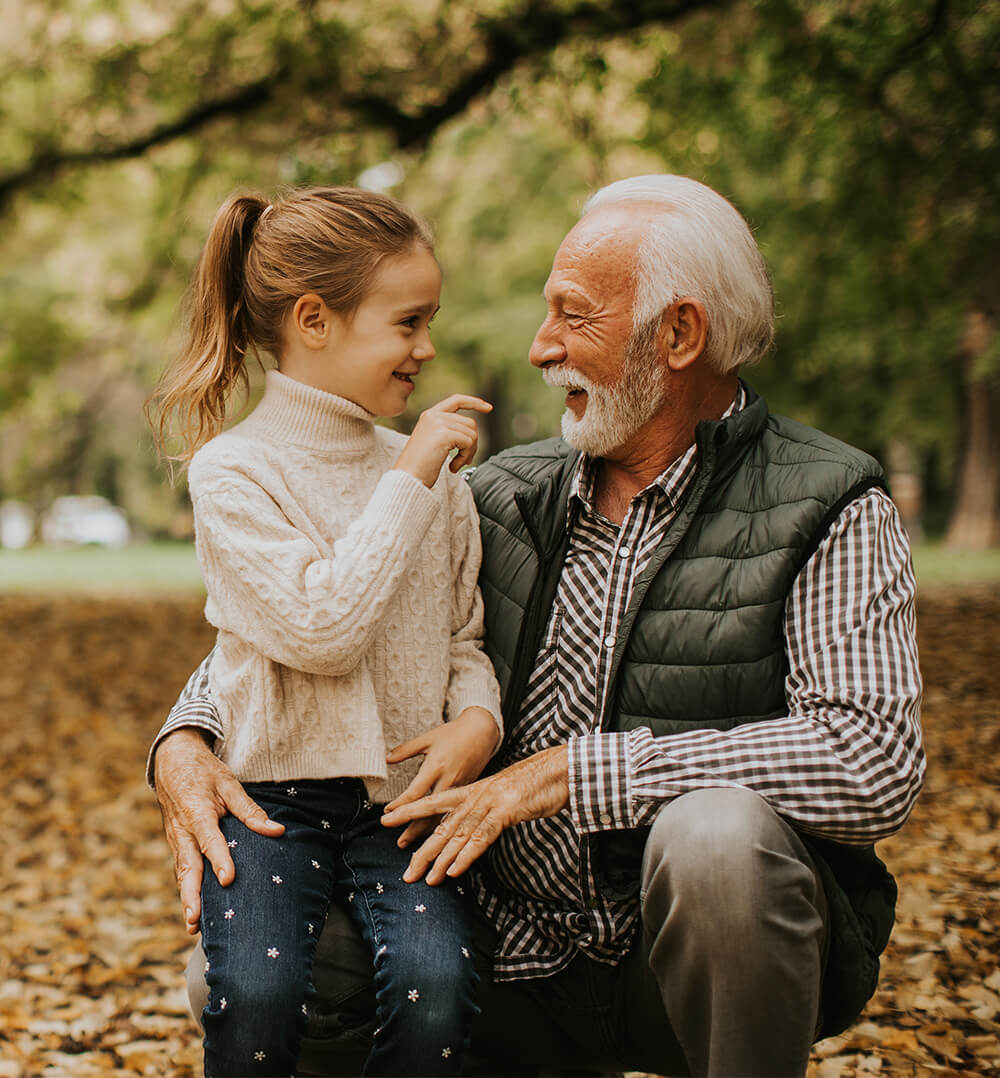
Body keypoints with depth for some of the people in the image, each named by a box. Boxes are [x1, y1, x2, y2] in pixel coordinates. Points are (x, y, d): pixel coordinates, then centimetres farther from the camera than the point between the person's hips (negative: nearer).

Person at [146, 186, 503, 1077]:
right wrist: (409, 481, -14)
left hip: (403, 801, 3)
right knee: (257, 990, -26)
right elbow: (322, 630, -18)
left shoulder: (435, 476, 10)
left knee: (436, 984, -23)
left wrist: (478, 721, -6)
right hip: (271, 796, -3)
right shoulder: (233, 468, -6)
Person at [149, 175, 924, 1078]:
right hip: (524, 955, 5)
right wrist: (185, 740, -7)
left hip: (705, 962, -4)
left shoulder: (827, 513, -10)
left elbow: (876, 764, -25)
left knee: (717, 831, -36)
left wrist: (564, 771, -24)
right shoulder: (505, 501, 5)